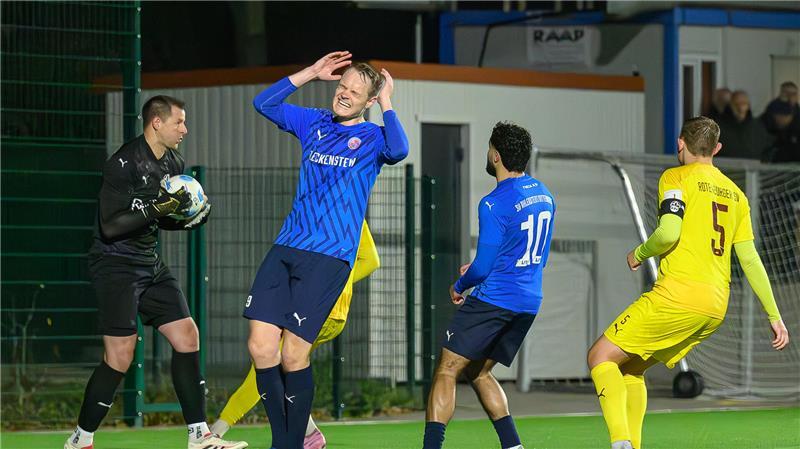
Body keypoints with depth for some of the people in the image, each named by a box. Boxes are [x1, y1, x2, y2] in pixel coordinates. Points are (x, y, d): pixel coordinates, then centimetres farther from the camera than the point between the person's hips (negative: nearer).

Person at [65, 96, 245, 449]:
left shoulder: (172, 164, 9)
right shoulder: (124, 164, -18)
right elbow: (110, 227, -23)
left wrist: (190, 218, 1)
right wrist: (157, 209, -29)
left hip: (150, 265, 9)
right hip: (115, 264, -9)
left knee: (187, 336, 1)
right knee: (120, 356, -12)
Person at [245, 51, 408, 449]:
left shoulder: (373, 138, 0)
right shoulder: (314, 124, 15)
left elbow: (398, 150, -22)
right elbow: (264, 103, 15)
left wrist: (386, 103, -12)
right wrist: (312, 73, 10)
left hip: (329, 259, -5)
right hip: (285, 248, 5)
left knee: (293, 356, -10)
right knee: (260, 345, -6)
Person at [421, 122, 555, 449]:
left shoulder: (494, 204, -16)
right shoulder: (544, 195, 10)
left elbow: (483, 267, -15)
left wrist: (459, 285, 7)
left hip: (493, 299, -8)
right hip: (529, 303, 8)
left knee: (446, 372, -5)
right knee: (478, 372, 20)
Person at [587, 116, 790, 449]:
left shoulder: (676, 177, 0)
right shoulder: (735, 193, 20)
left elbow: (669, 233, -15)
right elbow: (750, 259, 16)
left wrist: (639, 254, 5)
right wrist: (774, 315, 16)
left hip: (678, 296, -8)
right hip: (716, 309, 8)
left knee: (601, 357, -2)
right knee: (631, 368, 20)